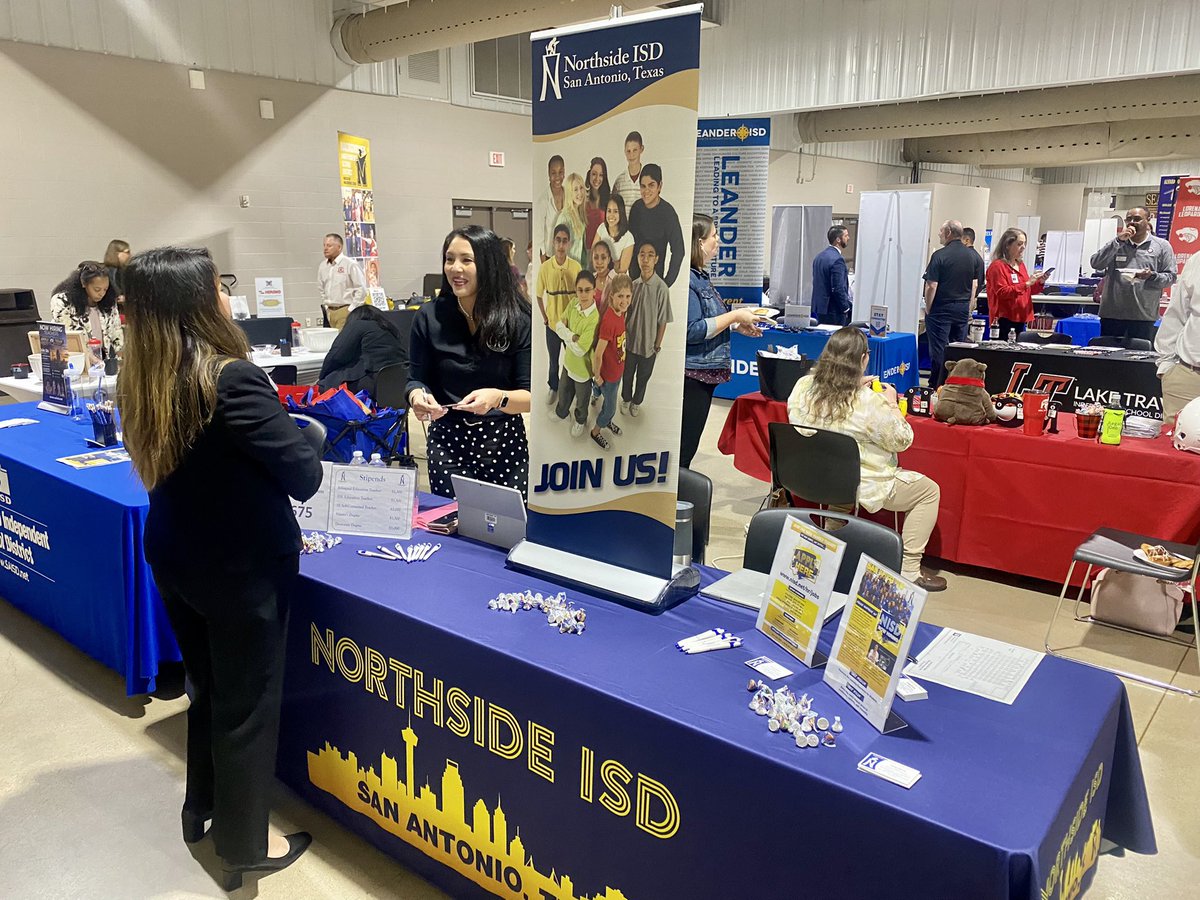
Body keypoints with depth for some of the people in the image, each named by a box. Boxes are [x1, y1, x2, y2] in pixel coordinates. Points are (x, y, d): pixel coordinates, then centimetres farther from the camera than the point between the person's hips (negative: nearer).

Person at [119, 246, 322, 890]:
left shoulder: (138, 382, -3)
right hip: (243, 568, -7)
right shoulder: (233, 380, -26)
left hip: (174, 560, 7)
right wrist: (300, 438, -3)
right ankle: (243, 847, 29)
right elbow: (305, 477, -23)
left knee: (207, 686, 26)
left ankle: (201, 809, 47)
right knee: (247, 704, 11)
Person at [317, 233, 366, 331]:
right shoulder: (322, 266, 12)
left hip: (345, 310, -6)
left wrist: (351, 309, -10)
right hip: (330, 311, 6)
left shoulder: (350, 264, -6)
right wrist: (326, 307, 14)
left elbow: (361, 289, -9)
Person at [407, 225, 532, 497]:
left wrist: (497, 398, -27)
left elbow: (531, 396, -7)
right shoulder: (429, 317, -2)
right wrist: (418, 396, -17)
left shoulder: (518, 319, -7)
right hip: (447, 443, 1)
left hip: (505, 443, -1)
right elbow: (417, 380, 5)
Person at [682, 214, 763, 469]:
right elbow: (692, 331, -23)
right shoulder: (685, 279, -17)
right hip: (691, 374, -10)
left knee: (687, 447, 16)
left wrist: (736, 326, 11)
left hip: (702, 374, 10)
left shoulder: (699, 276, 14)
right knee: (683, 448, -4)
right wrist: (734, 316, -16)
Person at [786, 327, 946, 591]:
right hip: (860, 486, -6)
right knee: (929, 491, 12)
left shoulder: (803, 387, -9)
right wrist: (891, 404, 2)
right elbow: (902, 440, -10)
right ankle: (909, 571, 13)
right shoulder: (870, 403, -25)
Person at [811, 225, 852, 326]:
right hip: (834, 312, -9)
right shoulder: (837, 260, -17)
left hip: (819, 307, 9)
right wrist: (846, 308, -9)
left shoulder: (819, 256, 11)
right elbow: (838, 289, -21)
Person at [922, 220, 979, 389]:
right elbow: (974, 285, 10)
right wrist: (968, 308, 17)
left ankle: (936, 387, 4)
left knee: (939, 350, 0)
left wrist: (927, 309, -4)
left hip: (941, 308, -5)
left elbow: (931, 286, -15)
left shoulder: (939, 255, -13)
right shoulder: (971, 255, 6)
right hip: (963, 309, 6)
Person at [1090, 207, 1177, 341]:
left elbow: (1170, 277, 5)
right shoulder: (1116, 244, 12)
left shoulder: (1162, 246, 8)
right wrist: (1119, 241, -9)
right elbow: (1096, 264, -4)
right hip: (1111, 314, 1)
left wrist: (1152, 276, -16)